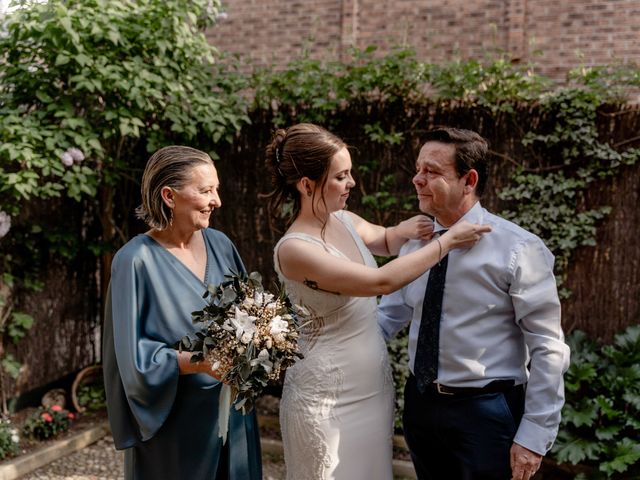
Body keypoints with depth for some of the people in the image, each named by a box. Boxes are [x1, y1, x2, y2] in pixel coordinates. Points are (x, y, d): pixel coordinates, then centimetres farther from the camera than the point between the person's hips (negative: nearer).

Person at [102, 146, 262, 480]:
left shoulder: (219, 244, 1)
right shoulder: (136, 260, -15)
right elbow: (133, 355, -15)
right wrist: (200, 362, -27)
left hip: (232, 408, 5)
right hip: (173, 418, -5)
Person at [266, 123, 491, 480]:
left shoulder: (344, 220, 2)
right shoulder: (294, 249, -22)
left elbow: (384, 241, 23)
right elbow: (382, 282, -27)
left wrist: (404, 230, -1)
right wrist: (447, 242, -19)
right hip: (328, 400, -7)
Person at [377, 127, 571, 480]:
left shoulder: (517, 250, -15)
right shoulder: (415, 241, 1)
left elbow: (548, 349, -13)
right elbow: (391, 313, 10)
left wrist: (534, 436, -13)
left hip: (485, 411, -5)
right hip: (420, 403, 5)